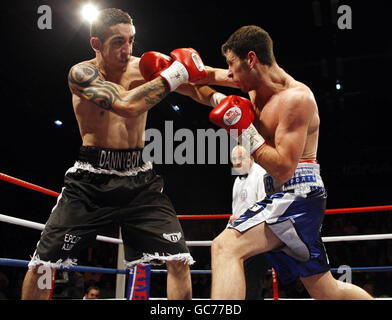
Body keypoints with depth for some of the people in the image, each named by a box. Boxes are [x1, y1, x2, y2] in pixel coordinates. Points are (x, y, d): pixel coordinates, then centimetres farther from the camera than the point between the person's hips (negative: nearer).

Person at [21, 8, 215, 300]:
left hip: (139, 179, 2)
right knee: (42, 264, 0)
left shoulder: (144, 67, -1)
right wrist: (173, 76, -22)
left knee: (179, 261, -7)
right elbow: (127, 105, -27)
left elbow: (198, 91, 1)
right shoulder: (81, 73, -11)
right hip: (91, 178, -2)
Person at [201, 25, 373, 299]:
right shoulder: (260, 80, 7)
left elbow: (283, 169, -23)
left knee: (225, 247, -26)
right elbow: (212, 77, 24)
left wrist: (245, 131, -20)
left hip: (297, 194, -10)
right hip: (285, 197, 10)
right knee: (326, 291, 17)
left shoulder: (296, 98, -18)